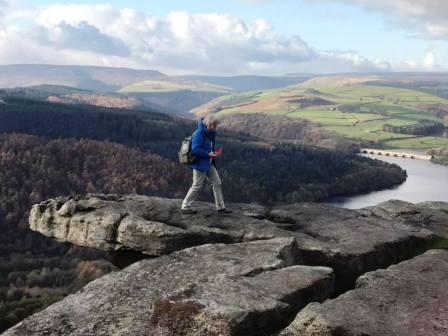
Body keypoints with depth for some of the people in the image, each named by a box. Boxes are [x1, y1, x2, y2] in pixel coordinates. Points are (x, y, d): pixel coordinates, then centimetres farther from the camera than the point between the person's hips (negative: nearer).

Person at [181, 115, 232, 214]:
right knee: (197, 186, 0)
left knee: (217, 183, 10)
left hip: (209, 163, 9)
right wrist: (208, 154, -22)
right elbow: (195, 149, -26)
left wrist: (213, 153, 0)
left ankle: (220, 207, 18)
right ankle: (185, 207, 14)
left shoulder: (210, 134, 7)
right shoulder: (199, 134, -21)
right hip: (200, 164, -9)